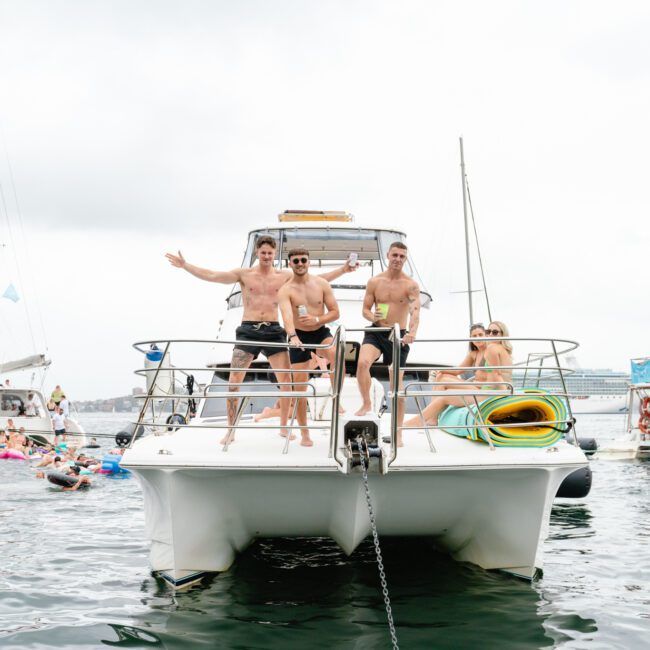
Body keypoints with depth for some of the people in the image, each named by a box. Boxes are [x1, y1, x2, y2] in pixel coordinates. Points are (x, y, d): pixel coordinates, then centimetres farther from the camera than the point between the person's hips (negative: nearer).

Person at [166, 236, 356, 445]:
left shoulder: (284, 276, 8)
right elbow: (211, 276, -1)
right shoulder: (244, 274, 4)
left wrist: (342, 270, 2)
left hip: (273, 331, 1)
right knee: (234, 381, -6)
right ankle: (231, 430, 6)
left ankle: (283, 427, 14)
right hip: (248, 330, -1)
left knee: (286, 380, -2)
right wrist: (185, 265, -7)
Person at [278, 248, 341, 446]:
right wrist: (292, 336, -47)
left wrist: (317, 319, -19)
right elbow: (287, 316, -28)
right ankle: (304, 433, 13)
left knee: (337, 355, -33)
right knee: (300, 384, 1)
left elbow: (335, 312, 0)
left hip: (321, 332, 1)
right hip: (299, 337, -1)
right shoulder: (286, 290, -10)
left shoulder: (322, 284, -2)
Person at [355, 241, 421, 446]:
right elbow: (365, 309, 8)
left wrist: (412, 332, -41)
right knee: (362, 362, -30)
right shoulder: (375, 282, 3)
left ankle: (398, 433, 14)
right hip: (376, 332, 2)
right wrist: (372, 316, -18)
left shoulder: (410, 285, -6)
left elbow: (415, 312, -20)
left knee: (397, 383, 1)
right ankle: (366, 403, -5)